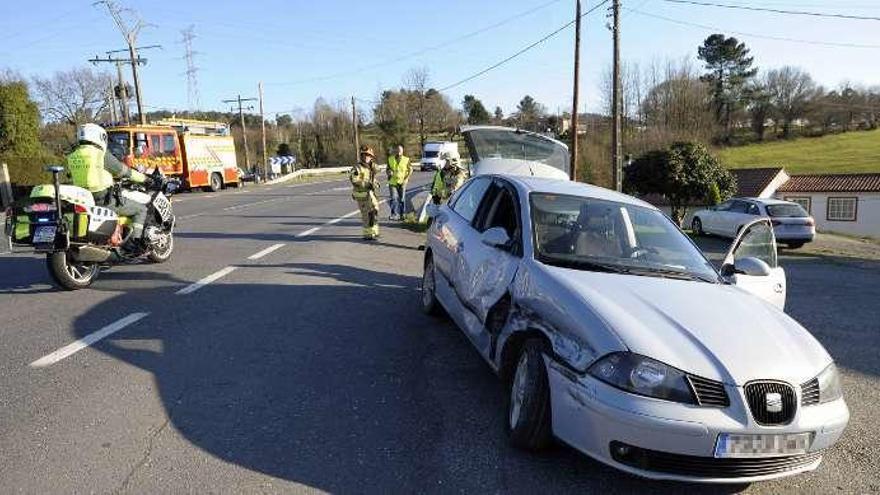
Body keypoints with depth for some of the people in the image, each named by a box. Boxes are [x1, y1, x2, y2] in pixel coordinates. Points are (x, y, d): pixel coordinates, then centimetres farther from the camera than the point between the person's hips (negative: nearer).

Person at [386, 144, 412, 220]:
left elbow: (410, 170, 7)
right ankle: (394, 214, -12)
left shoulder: (406, 160, -2)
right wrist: (389, 172, -10)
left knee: (402, 199, 8)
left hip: (402, 183, 0)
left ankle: (401, 214, 22)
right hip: (392, 182, 0)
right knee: (394, 198, -12)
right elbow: (388, 169, 14)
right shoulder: (390, 159, 2)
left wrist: (406, 178, -4)